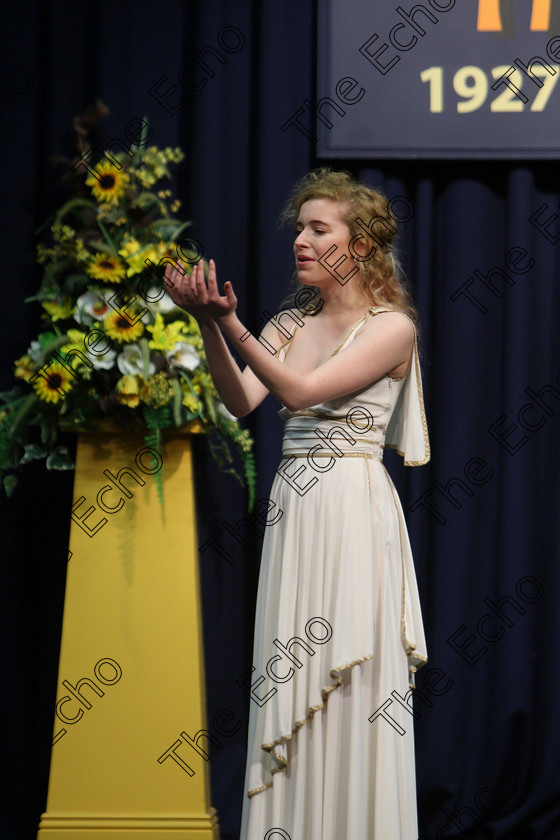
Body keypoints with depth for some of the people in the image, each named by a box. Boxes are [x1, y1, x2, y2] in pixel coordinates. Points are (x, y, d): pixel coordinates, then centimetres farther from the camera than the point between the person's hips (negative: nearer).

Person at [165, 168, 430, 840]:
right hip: (293, 510, 6)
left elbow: (301, 390, -14)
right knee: (290, 687, 4)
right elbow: (241, 401, -1)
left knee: (353, 689, -5)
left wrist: (230, 323, -21)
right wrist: (209, 326, -15)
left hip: (355, 511, -6)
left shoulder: (391, 327, -3)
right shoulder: (289, 325, 15)